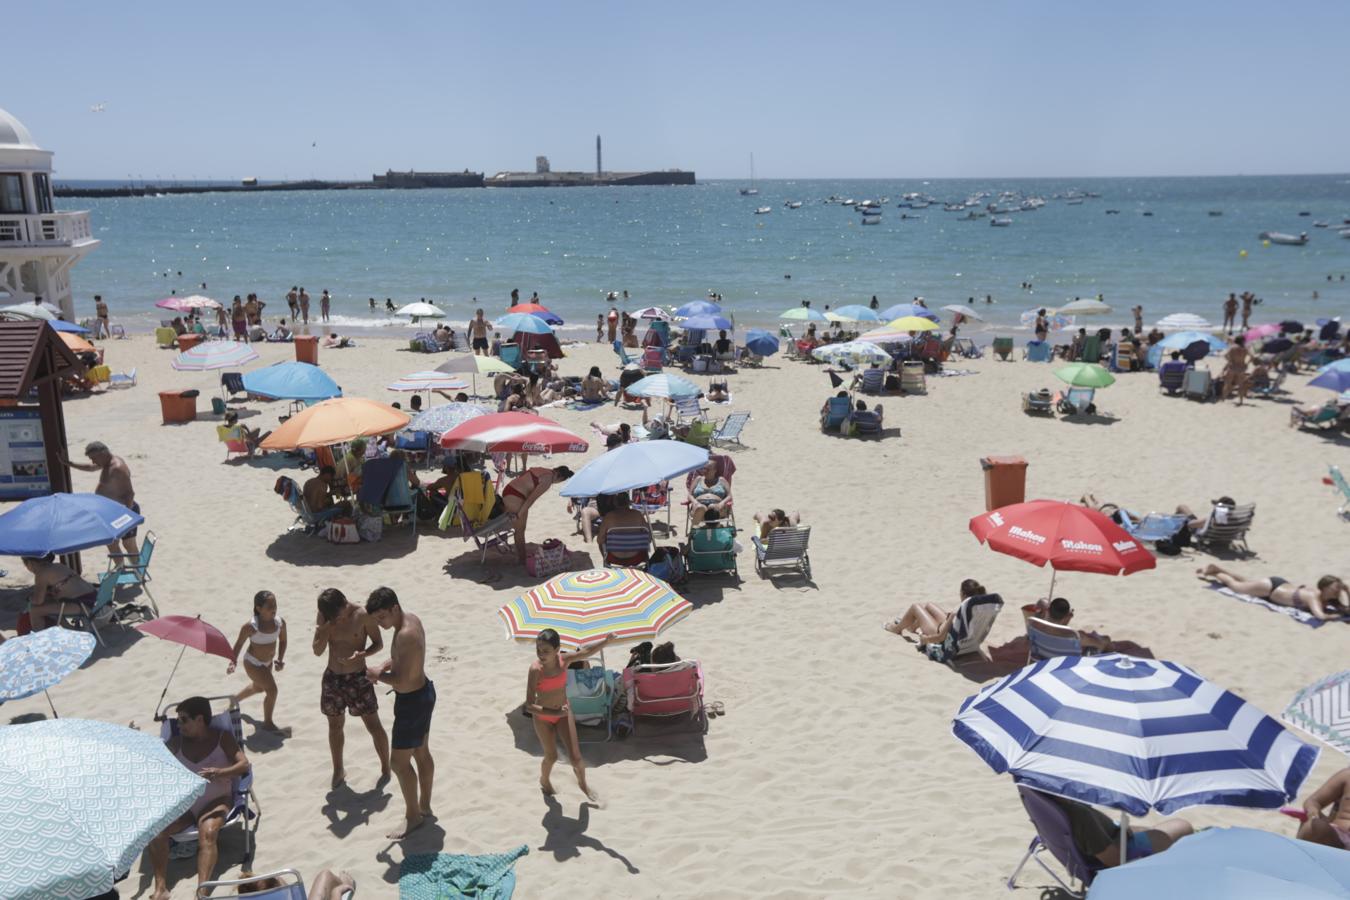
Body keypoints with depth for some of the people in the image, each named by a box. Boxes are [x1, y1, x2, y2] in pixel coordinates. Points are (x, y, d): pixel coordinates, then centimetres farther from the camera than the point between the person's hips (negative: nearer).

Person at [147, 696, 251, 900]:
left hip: (215, 802, -3)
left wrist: (220, 773, -28)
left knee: (208, 833, -34)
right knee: (156, 831, -26)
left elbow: (244, 764, -10)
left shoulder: (223, 738, 2)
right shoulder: (176, 742, 12)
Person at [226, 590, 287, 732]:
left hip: (268, 662, 7)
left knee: (258, 687, 30)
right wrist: (233, 662, -22)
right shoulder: (251, 626, -30)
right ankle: (268, 723, 9)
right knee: (272, 690, -14)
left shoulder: (280, 622, -18)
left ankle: (235, 700, 61)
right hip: (252, 663, -7)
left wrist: (280, 660, -11)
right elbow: (239, 644, -15)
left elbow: (282, 641, -2)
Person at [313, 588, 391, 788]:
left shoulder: (362, 615, -16)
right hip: (332, 678, 3)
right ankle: (338, 769, 33)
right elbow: (317, 651, -5)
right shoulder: (325, 618, -5)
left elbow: (378, 643, -8)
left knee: (374, 726, 2)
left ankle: (385, 769, 15)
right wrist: (327, 628, -22)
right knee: (335, 726, 15)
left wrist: (362, 654, -27)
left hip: (358, 678, -3)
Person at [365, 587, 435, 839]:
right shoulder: (411, 619, -1)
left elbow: (402, 683, -32)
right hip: (423, 693, 10)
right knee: (422, 754, 21)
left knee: (399, 762, 4)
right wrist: (383, 667, -2)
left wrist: (377, 674, -16)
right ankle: (424, 807, 35)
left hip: (412, 702, -10)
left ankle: (413, 816, 18)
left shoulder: (406, 636, -31)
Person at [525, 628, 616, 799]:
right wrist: (553, 713, -39)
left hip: (563, 712, 3)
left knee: (575, 756, 3)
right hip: (543, 716, -3)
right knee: (552, 756, 15)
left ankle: (583, 784, 34)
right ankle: (544, 780, 49)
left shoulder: (563, 660, -20)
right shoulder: (535, 669, -31)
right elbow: (529, 706, -30)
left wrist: (606, 642, -25)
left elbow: (586, 652, -7)